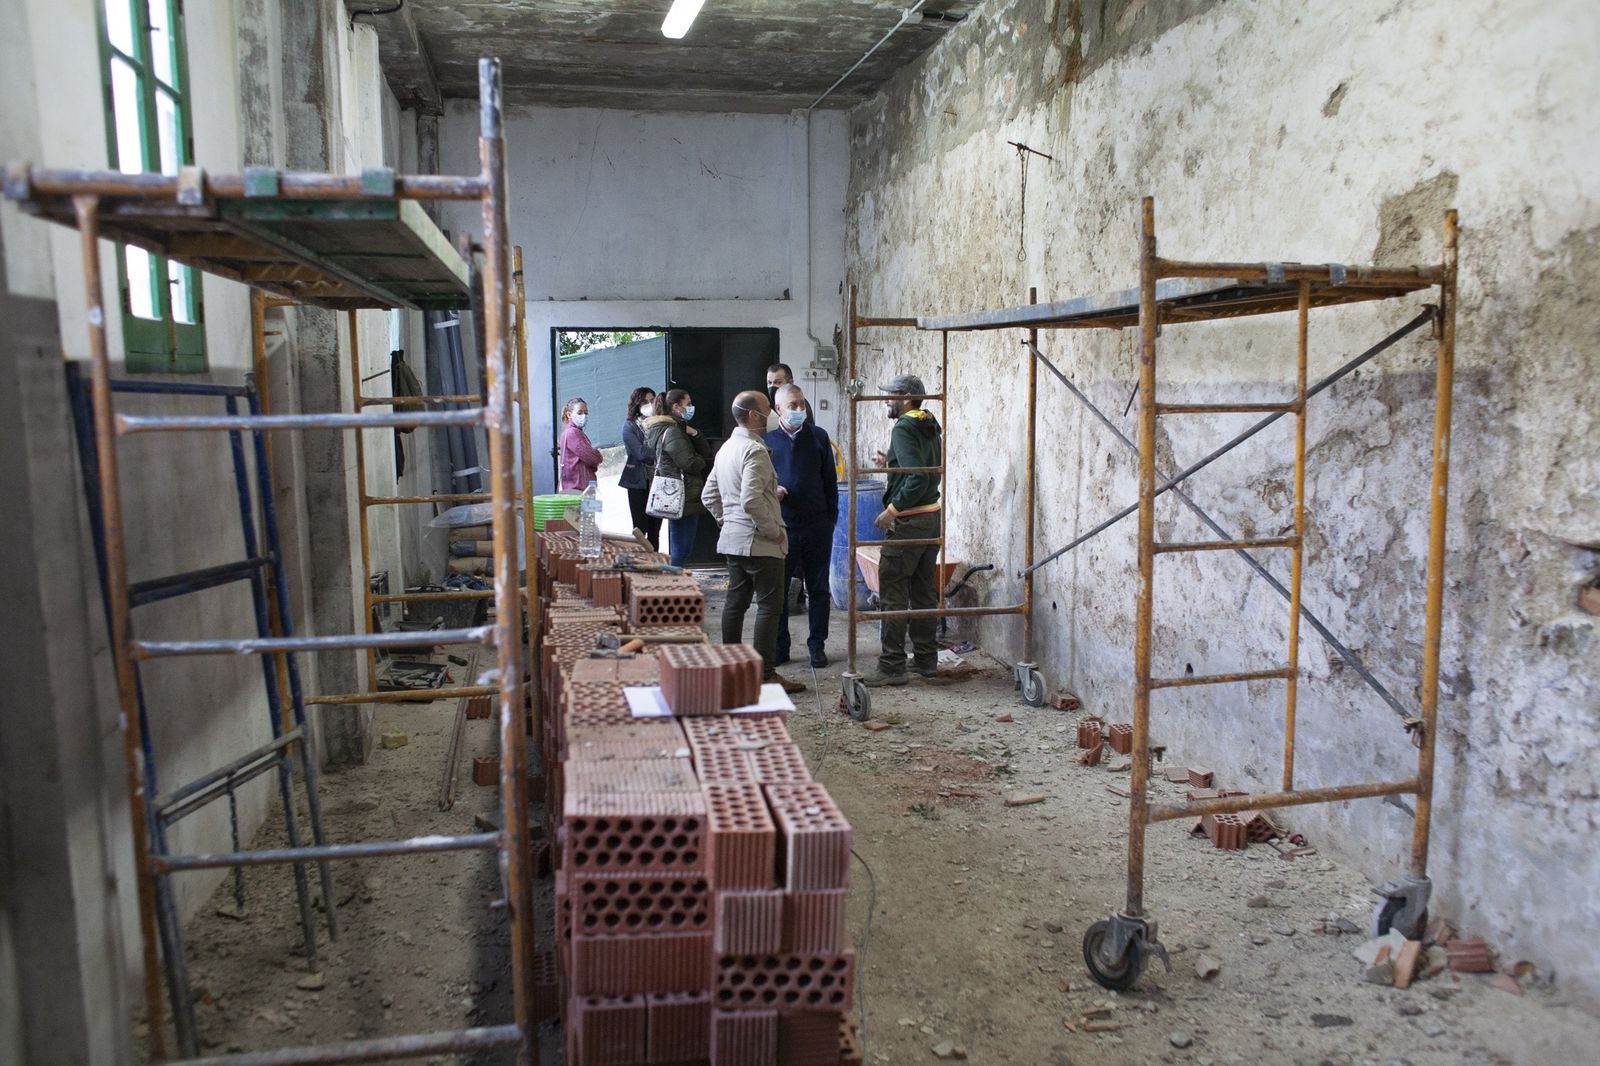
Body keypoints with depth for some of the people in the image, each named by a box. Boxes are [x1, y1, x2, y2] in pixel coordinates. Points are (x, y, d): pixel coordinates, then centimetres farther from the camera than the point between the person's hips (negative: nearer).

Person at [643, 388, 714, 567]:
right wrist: (702, 461, 3)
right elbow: (690, 464, -19)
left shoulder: (679, 428, 19)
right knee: (682, 550, -9)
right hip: (684, 499, -10)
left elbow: (706, 452, 14)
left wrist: (694, 434, -3)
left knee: (677, 549, 15)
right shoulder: (671, 432, -13)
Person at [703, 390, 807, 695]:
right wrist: (774, 530, -16)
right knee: (769, 605, -4)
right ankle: (765, 673, -2)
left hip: (733, 539, 10)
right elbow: (752, 500, -27)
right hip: (760, 543, -9)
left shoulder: (726, 448, 13)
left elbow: (708, 495, 18)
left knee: (736, 601, 14)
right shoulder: (755, 450, -17)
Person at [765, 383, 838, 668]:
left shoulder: (818, 436, 3)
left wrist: (831, 518, 3)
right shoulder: (767, 441, 1)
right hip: (781, 527, 0)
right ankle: (779, 647, 18)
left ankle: (817, 645, 20)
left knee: (818, 589, 9)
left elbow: (830, 480, 7)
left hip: (817, 526, 1)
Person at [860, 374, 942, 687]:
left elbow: (918, 479, -25)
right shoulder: (930, 428, 12)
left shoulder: (903, 429, -15)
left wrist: (892, 509, -19)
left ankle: (892, 667, -1)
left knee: (893, 593, -3)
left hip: (908, 521, -9)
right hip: (933, 517, 9)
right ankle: (926, 660, 22)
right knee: (924, 591, 15)